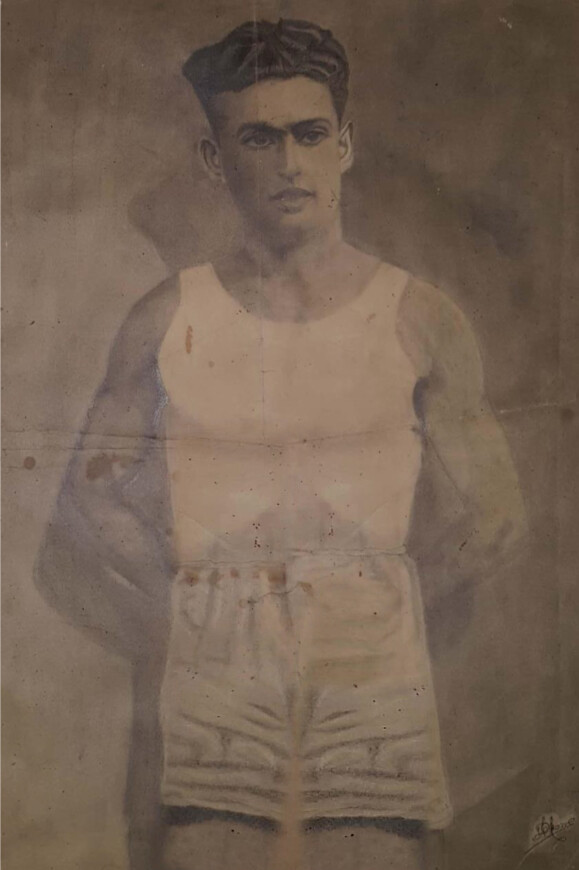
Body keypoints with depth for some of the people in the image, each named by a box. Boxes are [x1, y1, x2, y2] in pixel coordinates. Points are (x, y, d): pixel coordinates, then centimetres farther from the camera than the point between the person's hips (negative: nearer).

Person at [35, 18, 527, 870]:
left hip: (372, 672, 0)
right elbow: (88, 500, 10)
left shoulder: (419, 319, 3)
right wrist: (192, 611, 5)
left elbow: (495, 518, 7)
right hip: (210, 672, 1)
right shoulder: (167, 320, 5)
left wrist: (373, 603, 9)